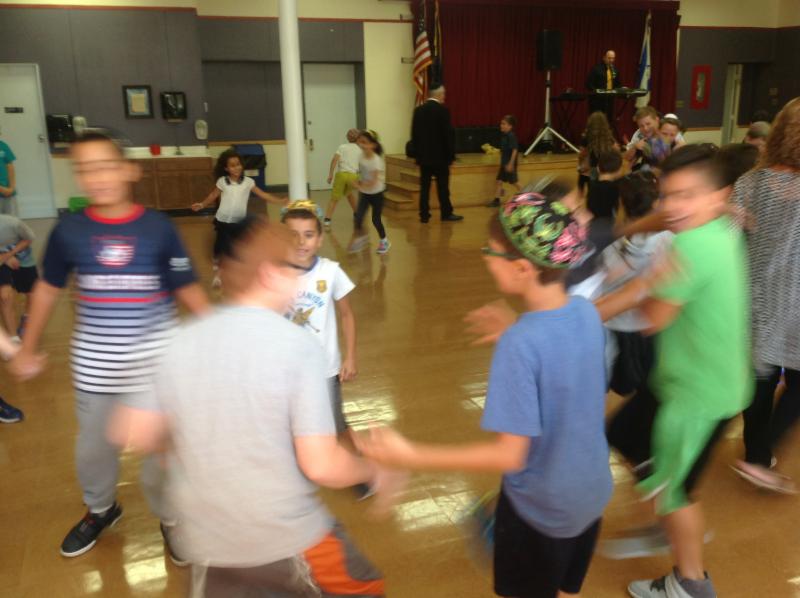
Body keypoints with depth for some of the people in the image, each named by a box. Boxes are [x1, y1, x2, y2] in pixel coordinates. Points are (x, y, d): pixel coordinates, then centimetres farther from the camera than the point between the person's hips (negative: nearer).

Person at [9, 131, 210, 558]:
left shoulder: (158, 228, -12)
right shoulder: (68, 230, -6)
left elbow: (188, 291, -6)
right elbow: (47, 290, 8)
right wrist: (27, 348, 13)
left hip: (155, 364, -2)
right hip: (94, 366, 3)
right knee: (93, 446, 21)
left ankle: (171, 518, 34)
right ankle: (99, 510, 49)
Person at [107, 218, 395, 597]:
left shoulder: (180, 342, -5)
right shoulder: (299, 345, -19)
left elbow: (132, 434, 1)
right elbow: (322, 467, -20)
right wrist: (373, 472, -1)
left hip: (206, 544, 4)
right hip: (288, 540, -3)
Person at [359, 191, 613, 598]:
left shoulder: (519, 344, -32)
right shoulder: (587, 311, -11)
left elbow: (509, 455, -30)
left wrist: (409, 456, -28)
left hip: (540, 509, -6)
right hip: (591, 495, 6)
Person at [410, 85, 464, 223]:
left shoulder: (418, 110, 4)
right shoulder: (442, 110, -11)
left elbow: (414, 133, 7)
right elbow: (448, 133, -12)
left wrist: (416, 153, 12)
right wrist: (451, 154, -4)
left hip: (423, 155, 4)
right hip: (440, 155, -4)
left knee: (424, 186, 6)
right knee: (443, 186, 5)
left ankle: (424, 215, 7)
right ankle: (446, 214, 12)